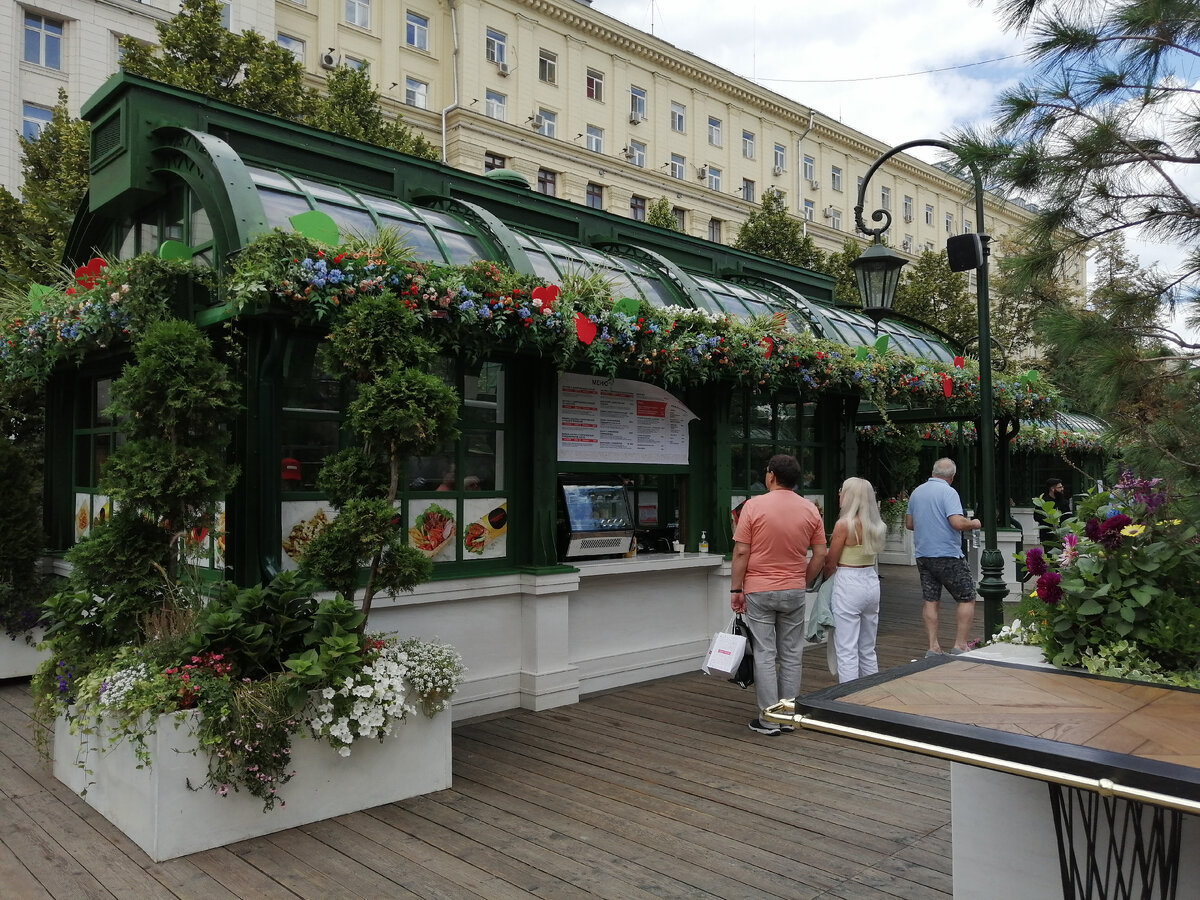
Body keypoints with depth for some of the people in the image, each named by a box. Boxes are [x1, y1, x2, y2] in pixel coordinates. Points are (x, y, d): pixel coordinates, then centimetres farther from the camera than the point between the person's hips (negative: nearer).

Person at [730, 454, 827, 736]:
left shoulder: (754, 506, -11)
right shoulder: (810, 509, 0)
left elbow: (741, 552, -11)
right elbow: (820, 555, 2)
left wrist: (736, 589, -4)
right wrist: (803, 581, 14)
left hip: (759, 591, -3)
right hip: (794, 592, 3)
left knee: (764, 655, 3)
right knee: (791, 655, 12)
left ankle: (769, 720, 6)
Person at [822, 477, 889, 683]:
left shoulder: (844, 524, -14)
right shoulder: (877, 525, 6)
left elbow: (830, 563, -8)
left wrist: (824, 581, 10)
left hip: (848, 584, -7)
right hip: (872, 582, 7)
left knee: (847, 651, -2)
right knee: (868, 651, 17)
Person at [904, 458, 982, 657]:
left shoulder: (916, 492, 10)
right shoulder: (948, 492, -11)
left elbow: (909, 523, 16)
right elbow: (958, 523, -21)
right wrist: (974, 523, -2)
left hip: (922, 555, 6)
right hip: (948, 556, -6)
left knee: (930, 601, 9)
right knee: (967, 599, 6)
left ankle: (933, 647, 9)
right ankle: (960, 645, 3)